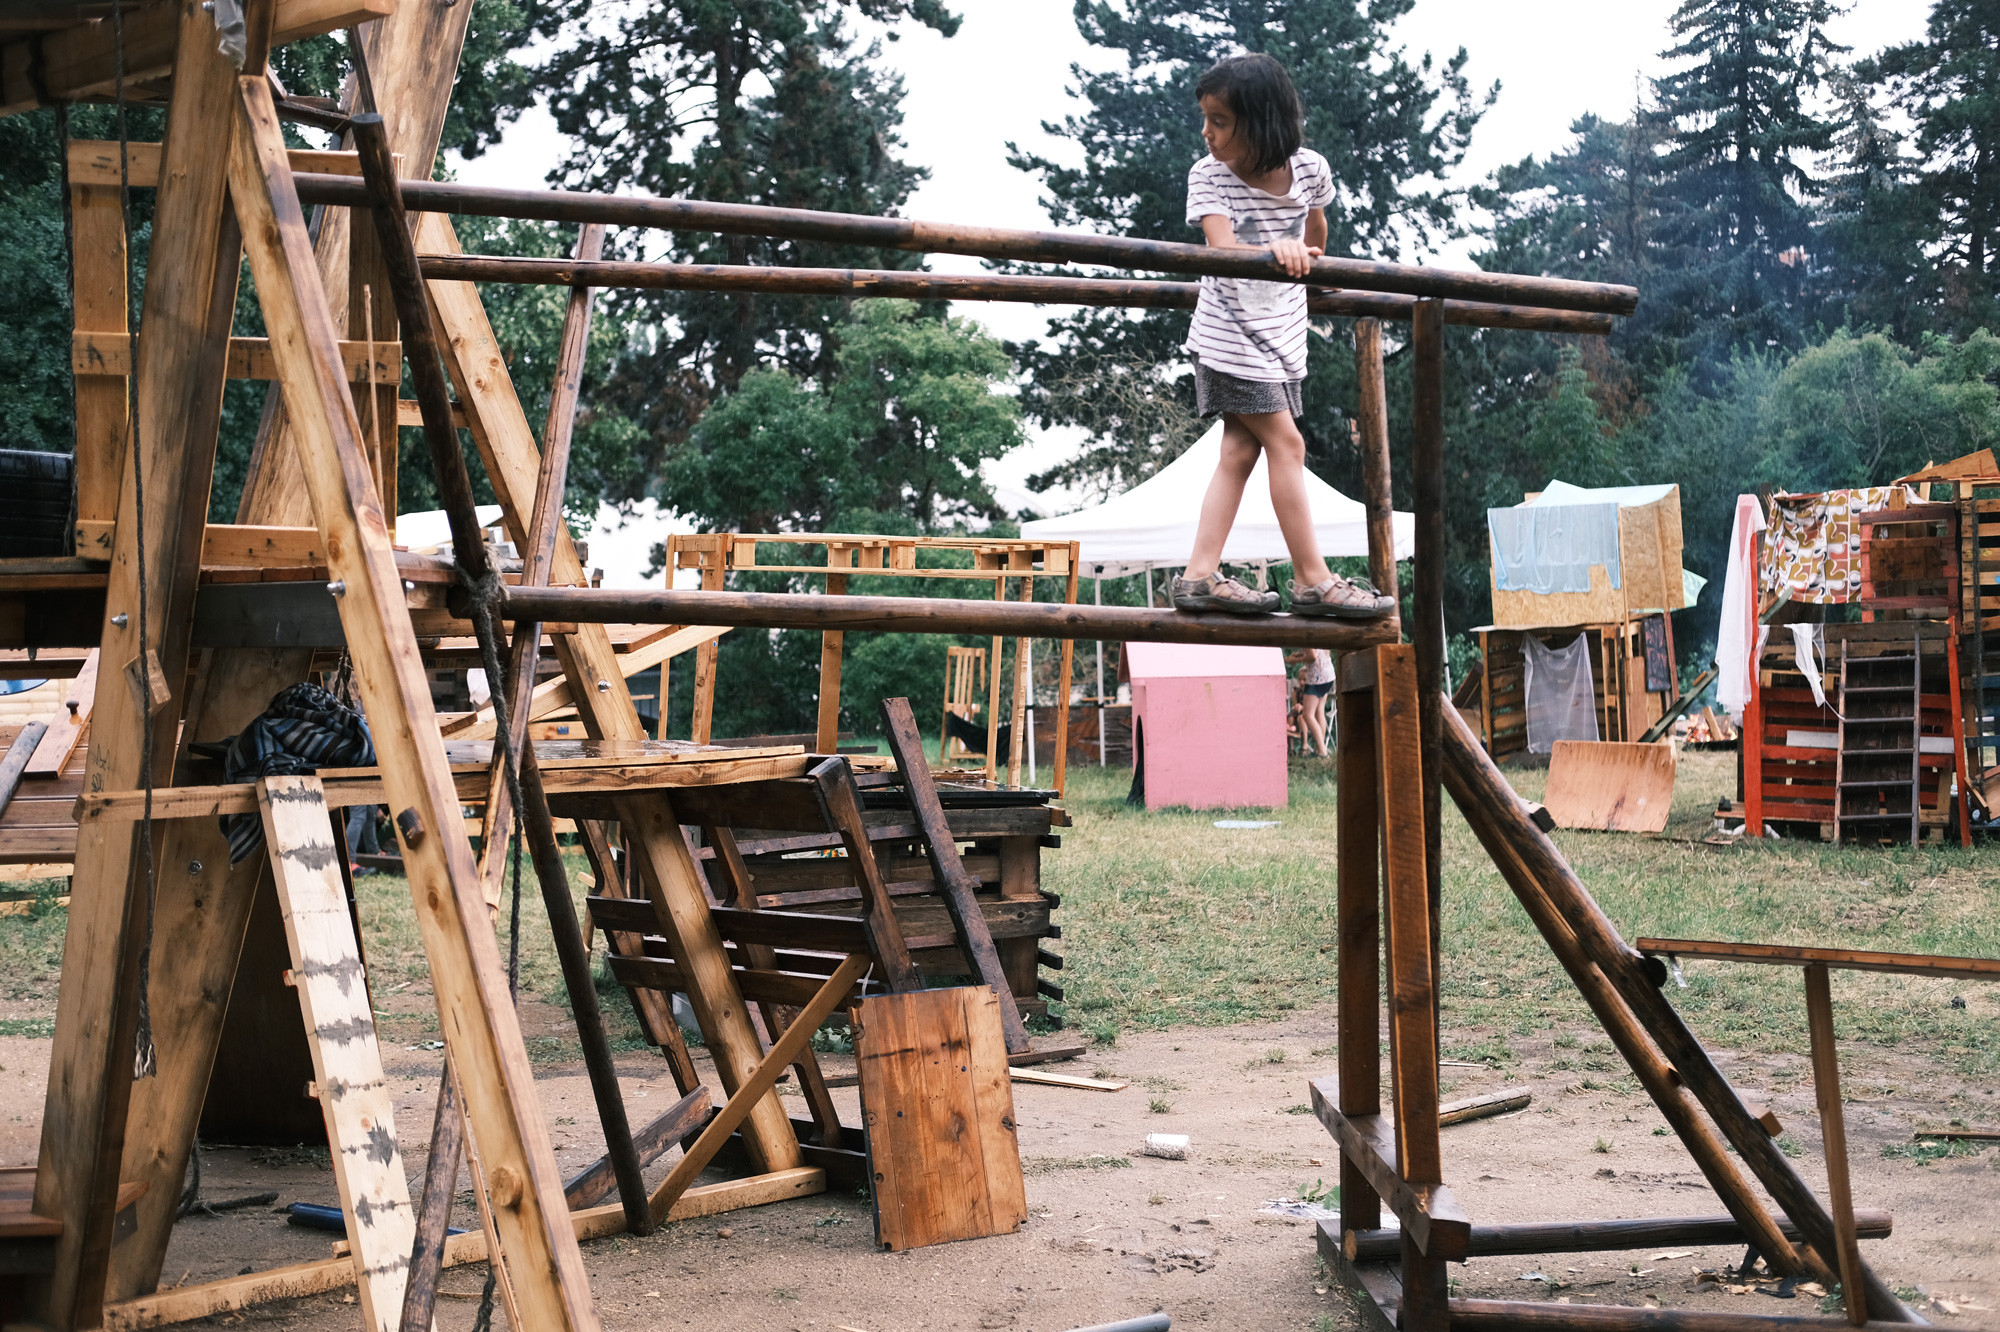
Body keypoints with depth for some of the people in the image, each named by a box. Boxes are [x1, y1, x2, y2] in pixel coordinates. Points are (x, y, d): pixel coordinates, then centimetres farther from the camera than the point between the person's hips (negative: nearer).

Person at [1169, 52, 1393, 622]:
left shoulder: (1309, 168, -6)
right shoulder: (1209, 175, -15)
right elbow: (1222, 248, -31)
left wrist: (1307, 265, 31)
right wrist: (1276, 251, -49)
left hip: (1281, 333, 5)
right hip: (1230, 334, -5)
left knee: (1240, 451, 1)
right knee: (1286, 443, -9)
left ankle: (1201, 576, 0)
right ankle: (1313, 581, -5)